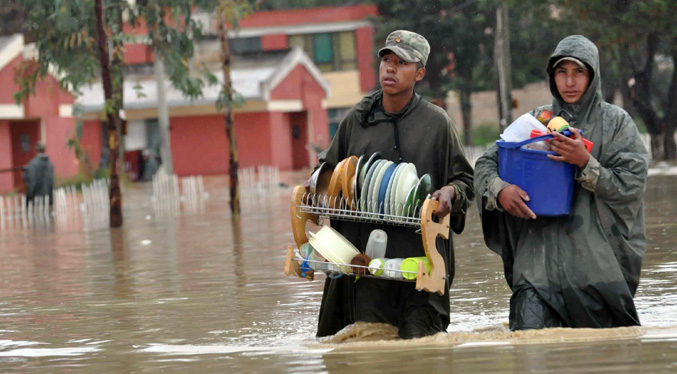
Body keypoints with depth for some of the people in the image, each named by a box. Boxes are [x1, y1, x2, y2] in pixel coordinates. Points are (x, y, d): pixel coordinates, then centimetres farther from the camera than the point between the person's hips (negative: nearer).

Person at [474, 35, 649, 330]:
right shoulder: (535, 121, 13)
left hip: (598, 259, -1)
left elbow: (631, 185, -2)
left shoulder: (615, 122, 6)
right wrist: (499, 190, -11)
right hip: (540, 257, 1)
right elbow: (485, 163, 11)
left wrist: (585, 162, -15)